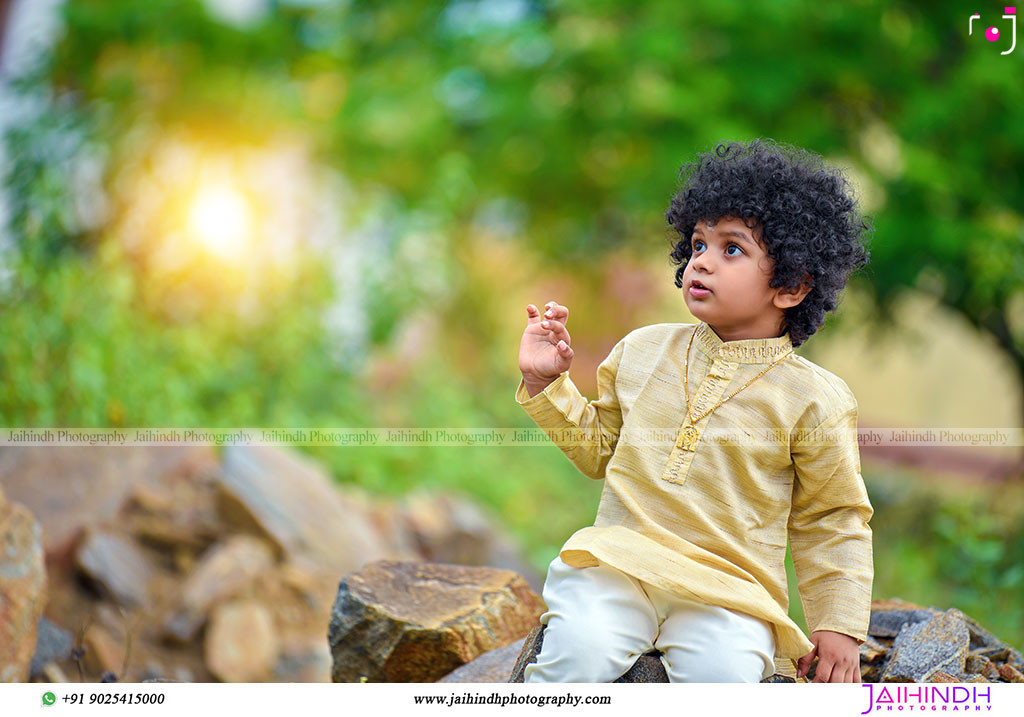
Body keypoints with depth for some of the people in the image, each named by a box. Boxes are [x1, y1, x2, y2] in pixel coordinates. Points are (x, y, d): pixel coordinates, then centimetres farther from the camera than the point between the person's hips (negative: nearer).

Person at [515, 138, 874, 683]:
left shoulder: (814, 398, 1)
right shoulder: (643, 350, 12)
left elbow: (831, 521, 7)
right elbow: (599, 448, 23)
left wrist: (839, 625, 0)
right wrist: (548, 384, 11)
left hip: (729, 591, -2)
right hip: (619, 561, 2)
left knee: (724, 671, -31)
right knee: (581, 648, -27)